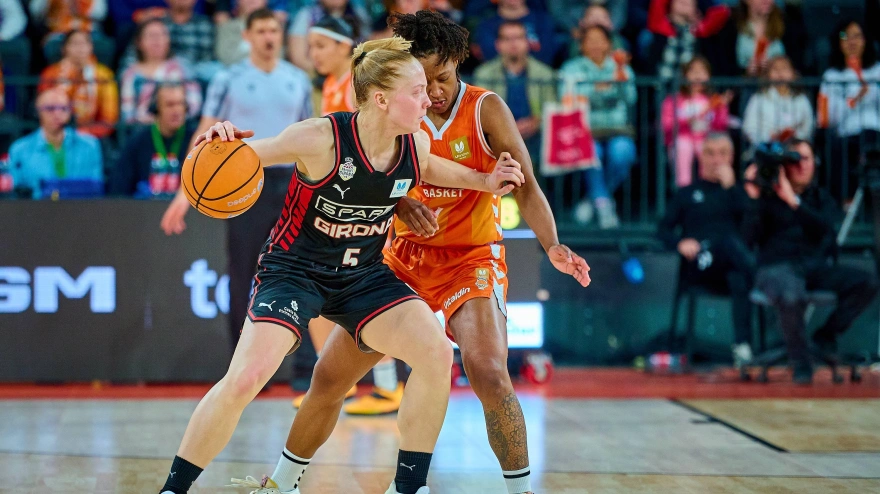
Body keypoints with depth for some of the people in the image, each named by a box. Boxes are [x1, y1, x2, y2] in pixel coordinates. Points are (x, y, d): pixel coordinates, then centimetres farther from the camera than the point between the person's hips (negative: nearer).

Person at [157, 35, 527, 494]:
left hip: (363, 275, 5)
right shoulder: (321, 138, -25)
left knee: (437, 354, -14)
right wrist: (224, 138, -37)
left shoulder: (416, 146, -8)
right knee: (245, 378, -22)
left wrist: (483, 181, 9)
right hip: (293, 270, -5)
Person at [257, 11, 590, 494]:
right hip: (407, 256, 4)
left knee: (488, 372, -29)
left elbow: (526, 186, -13)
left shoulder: (486, 109, -10)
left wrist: (552, 246, -30)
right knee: (329, 374, 4)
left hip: (471, 258, -4)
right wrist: (403, 206, -26)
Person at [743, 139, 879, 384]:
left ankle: (826, 334, 0)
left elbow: (824, 228, -8)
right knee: (792, 297, -41)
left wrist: (793, 200, -17)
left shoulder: (820, 197, 14)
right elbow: (750, 236, -7)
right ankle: (800, 362, -17)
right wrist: (756, 199, -17)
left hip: (814, 267, 4)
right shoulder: (769, 196, 4)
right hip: (776, 268, -4)